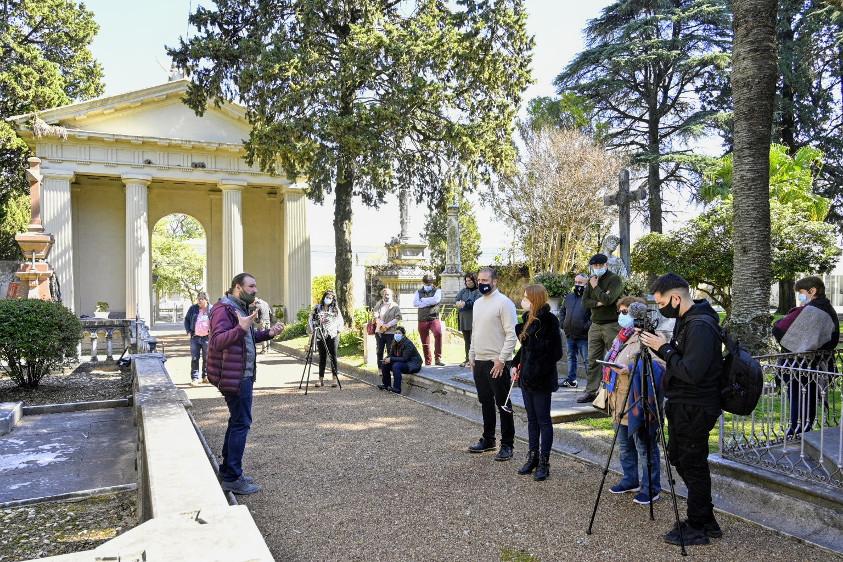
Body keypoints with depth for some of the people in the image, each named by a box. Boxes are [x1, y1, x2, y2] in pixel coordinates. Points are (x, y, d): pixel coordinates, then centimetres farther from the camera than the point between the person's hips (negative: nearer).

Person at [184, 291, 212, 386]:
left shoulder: (211, 309, -3)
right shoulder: (193, 308, 3)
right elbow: (186, 320, 14)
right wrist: (188, 331, 3)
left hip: (207, 338, -1)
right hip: (195, 337, 1)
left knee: (206, 358, 9)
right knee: (194, 358, -1)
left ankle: (205, 376, 23)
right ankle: (194, 378, 4)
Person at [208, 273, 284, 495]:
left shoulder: (241, 308, 16)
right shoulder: (223, 309, -16)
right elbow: (218, 341, -27)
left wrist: (268, 333, 9)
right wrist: (241, 328, -42)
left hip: (243, 375, 11)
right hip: (234, 376, -11)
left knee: (237, 421, 17)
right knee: (241, 423, -6)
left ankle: (227, 470, 29)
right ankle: (232, 479, 2)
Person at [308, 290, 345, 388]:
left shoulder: (335, 309, 6)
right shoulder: (317, 308, 7)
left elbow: (340, 321, 10)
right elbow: (311, 319, 7)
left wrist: (338, 330, -2)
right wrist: (312, 330, -4)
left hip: (333, 336, -1)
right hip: (320, 336, 1)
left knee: (333, 356, 0)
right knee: (322, 357, 4)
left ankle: (335, 378, 5)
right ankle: (321, 379, 7)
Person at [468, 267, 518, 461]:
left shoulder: (504, 303, -12)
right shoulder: (477, 303, 13)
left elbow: (512, 334, -16)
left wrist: (501, 359, -19)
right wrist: (472, 356, 16)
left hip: (497, 363, -8)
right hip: (479, 361, 8)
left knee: (503, 405, 1)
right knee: (485, 402, 16)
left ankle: (507, 445, 11)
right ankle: (488, 440, 29)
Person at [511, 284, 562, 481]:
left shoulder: (548, 319, -16)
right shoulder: (528, 317, 9)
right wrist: (516, 363, 9)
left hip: (542, 377, -8)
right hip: (527, 376, 8)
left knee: (543, 420, 3)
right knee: (532, 419, 16)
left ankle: (544, 463, 13)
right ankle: (533, 457, 26)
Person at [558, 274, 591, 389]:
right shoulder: (569, 296, 12)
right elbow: (562, 311, 24)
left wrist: (587, 326, -19)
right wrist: (562, 323, 12)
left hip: (583, 336, -7)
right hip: (569, 335, 7)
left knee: (587, 360, -1)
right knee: (571, 357, 17)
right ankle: (571, 380, 28)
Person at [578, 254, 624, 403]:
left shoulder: (615, 280, -6)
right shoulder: (591, 280, 14)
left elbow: (608, 299, -20)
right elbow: (585, 301, 5)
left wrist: (595, 287, -9)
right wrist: (598, 303, -12)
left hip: (612, 324, -6)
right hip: (595, 325, 6)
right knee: (593, 360, 6)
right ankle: (590, 391, 11)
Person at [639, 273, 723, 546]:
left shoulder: (701, 327, -23)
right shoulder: (686, 321, 9)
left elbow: (691, 373, -28)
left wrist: (664, 348, -18)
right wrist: (661, 346, 0)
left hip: (695, 408, -10)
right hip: (684, 406, 10)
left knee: (693, 465, 3)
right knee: (679, 457, 19)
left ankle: (697, 529, 19)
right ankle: (705, 521, 33)